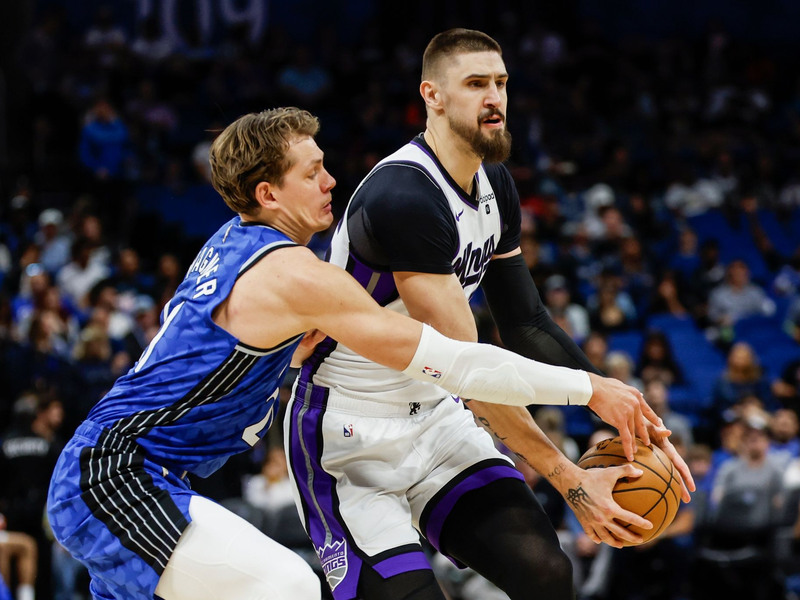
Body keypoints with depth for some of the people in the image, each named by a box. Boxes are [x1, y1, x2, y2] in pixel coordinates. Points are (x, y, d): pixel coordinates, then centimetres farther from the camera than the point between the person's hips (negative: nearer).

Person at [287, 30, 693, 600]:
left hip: (433, 415, 8)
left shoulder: (494, 186, 4)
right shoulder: (403, 197, -26)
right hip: (348, 434, -8)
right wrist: (568, 478, -27)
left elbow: (527, 324, 9)